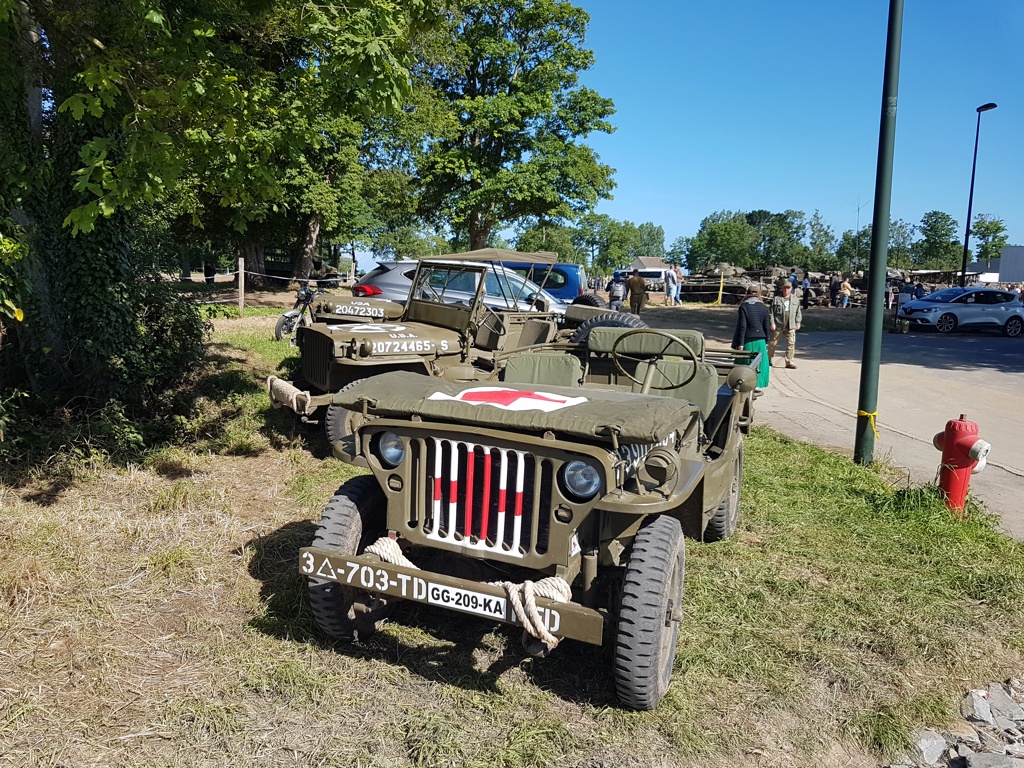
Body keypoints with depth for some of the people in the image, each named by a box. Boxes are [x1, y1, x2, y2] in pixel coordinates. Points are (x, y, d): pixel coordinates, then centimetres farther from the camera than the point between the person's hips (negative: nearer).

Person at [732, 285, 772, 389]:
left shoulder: (743, 306, -8)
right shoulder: (764, 308, 2)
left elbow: (742, 326, -12)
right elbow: (767, 327, 3)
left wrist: (740, 343, -10)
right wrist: (766, 341, 14)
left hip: (747, 340, -3)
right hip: (760, 341, 3)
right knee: (759, 364, 12)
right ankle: (757, 384, 11)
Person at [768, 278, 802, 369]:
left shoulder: (795, 299, 9)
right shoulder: (776, 299, -2)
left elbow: (798, 312, 15)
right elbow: (772, 311, -2)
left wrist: (798, 322, 9)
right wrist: (772, 323, -8)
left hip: (791, 325, 3)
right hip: (778, 325, -2)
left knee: (791, 343, -3)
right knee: (773, 343, 7)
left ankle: (789, 361, 3)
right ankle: (769, 359, 26)